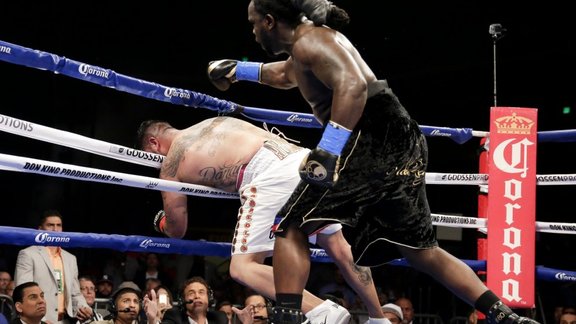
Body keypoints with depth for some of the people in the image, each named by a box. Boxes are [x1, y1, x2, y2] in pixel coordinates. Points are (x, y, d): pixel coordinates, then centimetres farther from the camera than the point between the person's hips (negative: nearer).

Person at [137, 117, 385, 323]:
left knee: (243, 268, -4)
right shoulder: (211, 125, 33)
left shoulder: (171, 164, 16)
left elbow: (176, 231, 25)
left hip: (271, 175, -7)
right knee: (340, 250, 17)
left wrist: (161, 221, 46)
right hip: (304, 158, 7)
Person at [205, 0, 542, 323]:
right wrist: (237, 69, 56)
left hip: (372, 145, -10)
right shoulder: (314, 38, 26)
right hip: (400, 148, 10)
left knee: (292, 227, -3)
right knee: (422, 252, 15)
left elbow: (353, 85, -24)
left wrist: (326, 151, -29)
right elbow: (284, 75, 50)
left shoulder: (308, 40, -5)